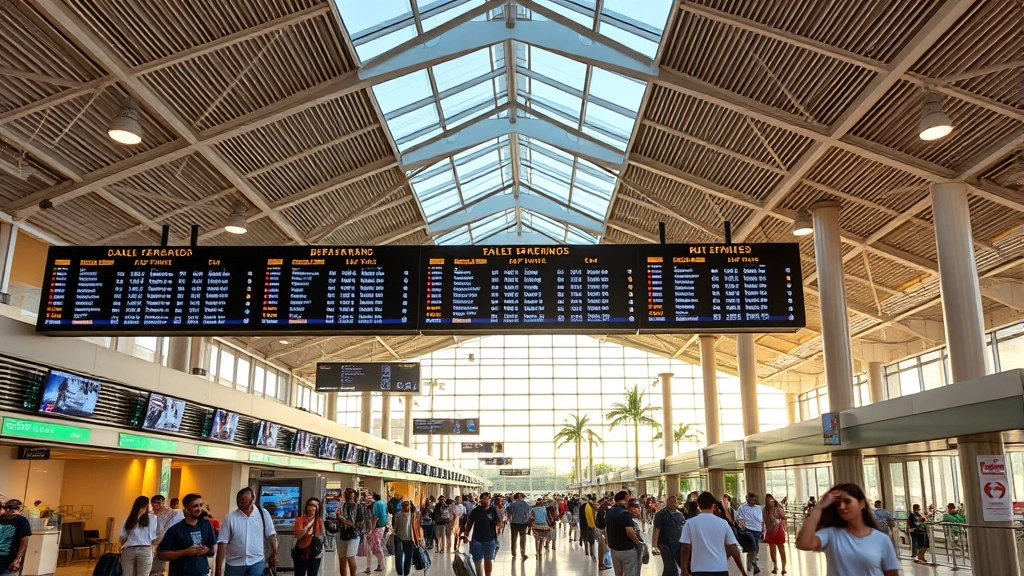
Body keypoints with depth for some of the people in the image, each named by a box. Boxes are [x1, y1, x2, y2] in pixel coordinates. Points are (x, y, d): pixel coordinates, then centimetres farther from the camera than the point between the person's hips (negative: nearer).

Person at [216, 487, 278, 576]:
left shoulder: (263, 514, -5)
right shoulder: (230, 517, -7)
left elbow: (271, 535, 4)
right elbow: (222, 542, -8)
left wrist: (274, 554, 7)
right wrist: (219, 569, -9)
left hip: (256, 562, 0)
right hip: (234, 563, 1)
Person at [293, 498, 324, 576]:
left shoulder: (320, 521, 4)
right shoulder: (300, 520, -7)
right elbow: (298, 535, -19)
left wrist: (321, 550, 4)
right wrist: (309, 525, -25)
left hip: (315, 554, 3)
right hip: (301, 553, -3)